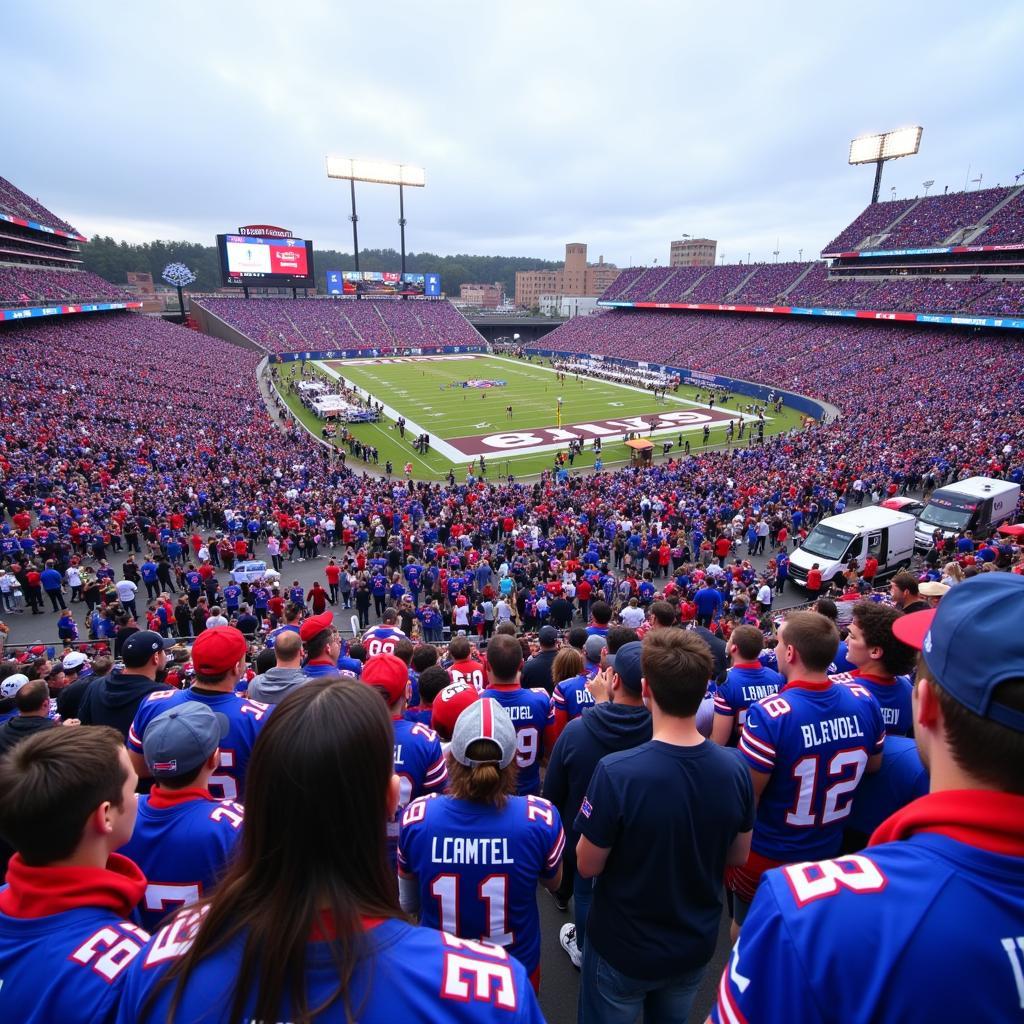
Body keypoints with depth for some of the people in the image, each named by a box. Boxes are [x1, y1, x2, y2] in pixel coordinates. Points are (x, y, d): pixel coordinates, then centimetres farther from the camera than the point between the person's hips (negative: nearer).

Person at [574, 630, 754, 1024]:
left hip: (623, 948, -3)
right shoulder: (735, 769, -18)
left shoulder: (616, 772, -33)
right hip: (696, 946, 4)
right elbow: (738, 857, -2)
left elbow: (587, 866, -18)